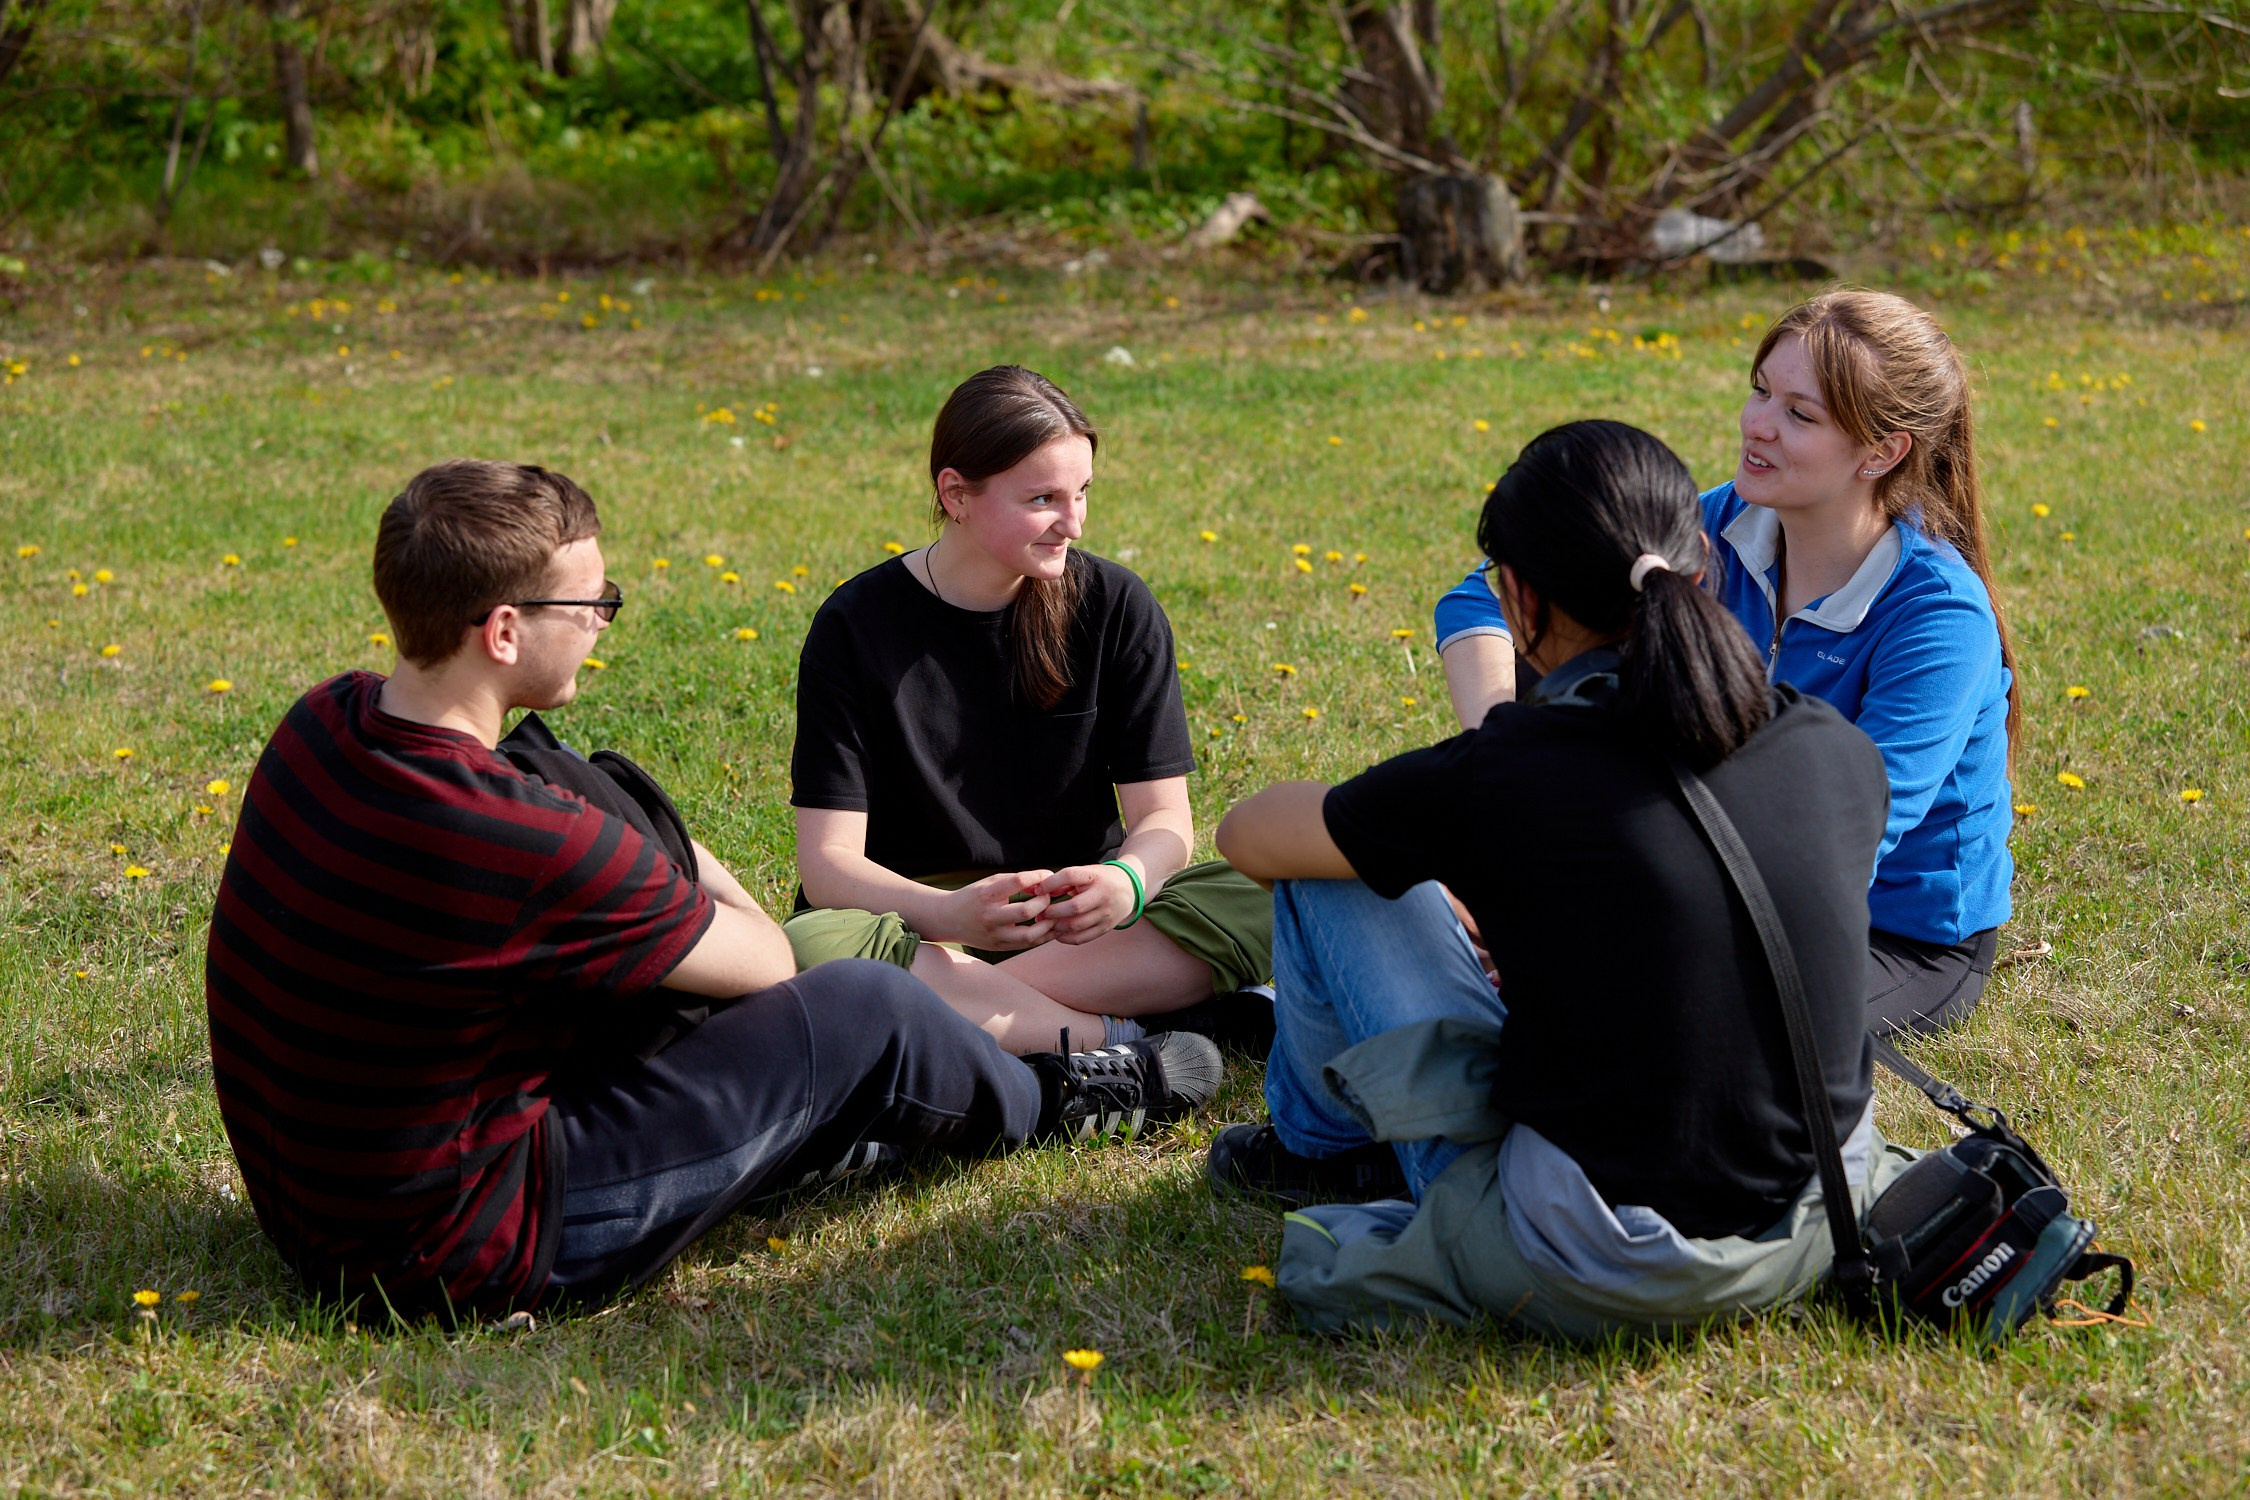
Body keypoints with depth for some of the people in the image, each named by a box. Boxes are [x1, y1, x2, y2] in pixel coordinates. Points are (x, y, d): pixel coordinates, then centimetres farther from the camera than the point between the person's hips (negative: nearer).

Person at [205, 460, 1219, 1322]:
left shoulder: (327, 723, -5)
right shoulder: (515, 839, -29)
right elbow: (764, 960, -10)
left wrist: (683, 876, 10)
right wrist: (723, 901, 11)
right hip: (464, 1255, -9)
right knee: (860, 1010, -1)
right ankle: (1042, 1106, 33)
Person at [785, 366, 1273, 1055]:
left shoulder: (1116, 605, -2)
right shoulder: (856, 627, -8)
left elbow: (1164, 818, -5)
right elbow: (827, 861, -13)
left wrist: (1127, 882, -30)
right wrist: (951, 914, -34)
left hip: (1077, 921, 2)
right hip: (916, 921, -2)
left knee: (1257, 902, -25)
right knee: (808, 949, -36)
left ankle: (949, 1007, -28)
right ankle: (1131, 1035, -32)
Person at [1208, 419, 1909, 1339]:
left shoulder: (1501, 778, -15)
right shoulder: (1840, 752, -1)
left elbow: (1248, 837, 4)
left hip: (1587, 1280, -5)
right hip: (1815, 1243, 5)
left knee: (1327, 875, 7)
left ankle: (1322, 1145, 33)